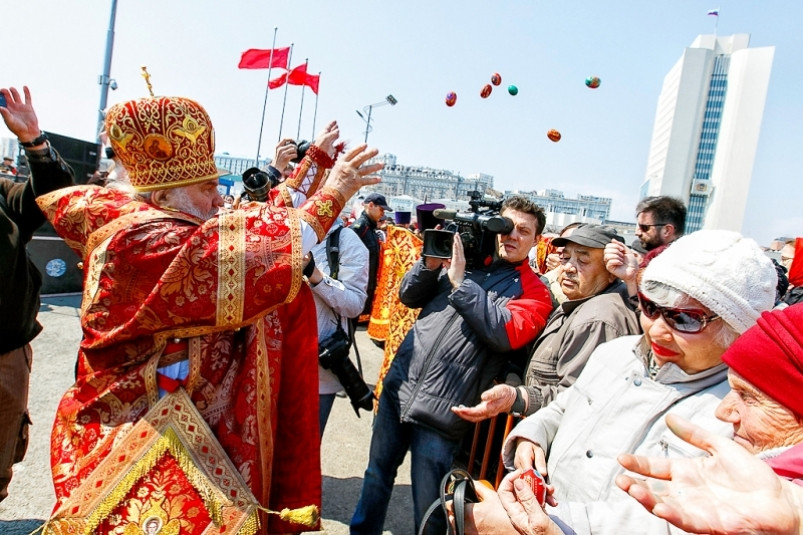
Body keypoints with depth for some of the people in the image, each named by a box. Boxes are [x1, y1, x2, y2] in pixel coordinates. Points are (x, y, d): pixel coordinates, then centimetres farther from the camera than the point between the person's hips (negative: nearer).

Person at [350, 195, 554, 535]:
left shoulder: (533, 291, -1)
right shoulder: (468, 257, 9)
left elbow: (506, 333, -19)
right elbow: (409, 296, 10)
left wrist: (460, 281, -19)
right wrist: (432, 263, -8)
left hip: (441, 410, -4)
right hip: (399, 386, 4)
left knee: (428, 506, 8)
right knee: (377, 474, 21)